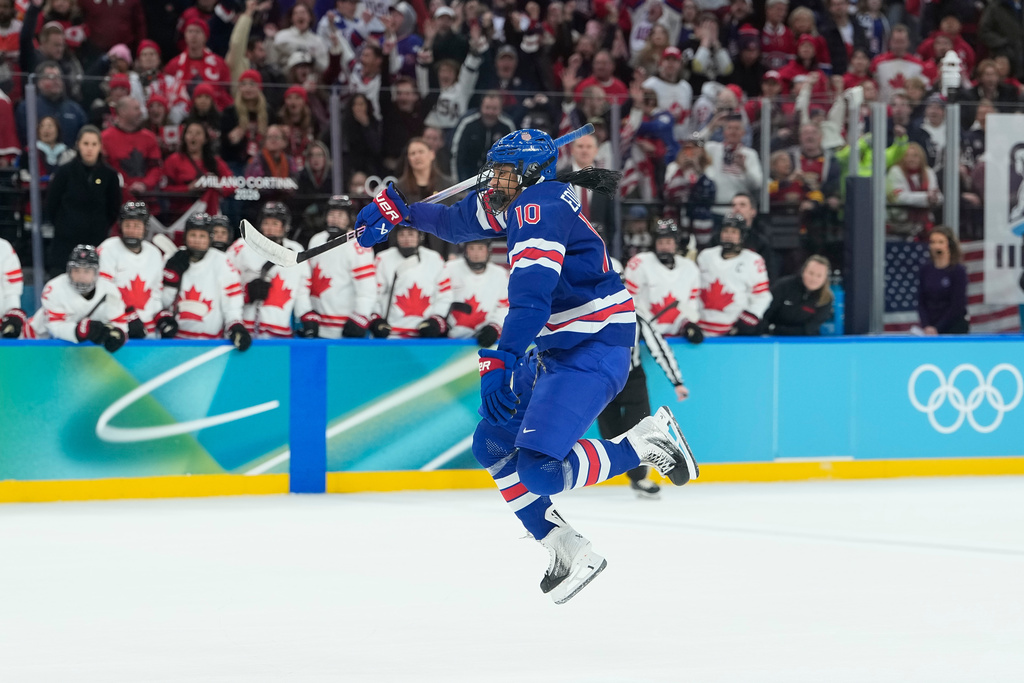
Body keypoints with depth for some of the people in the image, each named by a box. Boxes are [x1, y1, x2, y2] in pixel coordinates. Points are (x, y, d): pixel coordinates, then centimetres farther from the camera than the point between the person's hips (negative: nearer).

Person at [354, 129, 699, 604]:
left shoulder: (539, 205, -20)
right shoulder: (515, 203, 10)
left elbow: (531, 294, -33)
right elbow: (459, 222, 31)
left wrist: (501, 360, -41)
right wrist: (400, 212, 24)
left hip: (595, 350, -11)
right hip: (558, 347, 11)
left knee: (539, 469, -21)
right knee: (493, 446, 13)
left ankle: (648, 440, -3)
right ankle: (570, 554, 14)